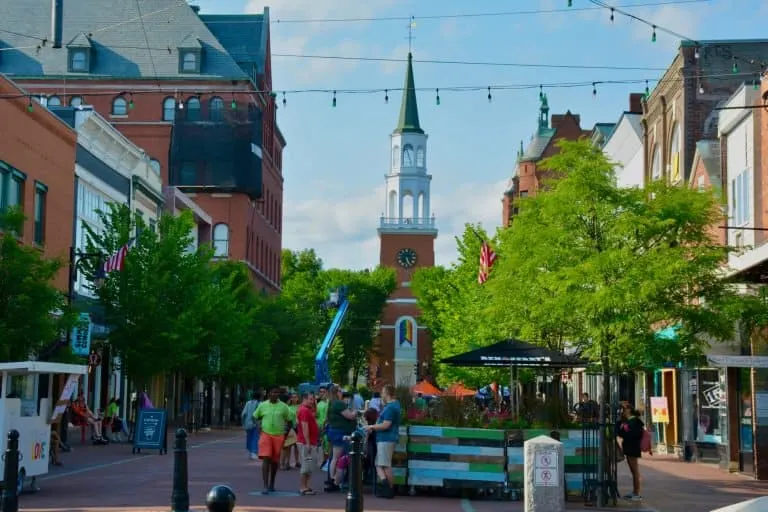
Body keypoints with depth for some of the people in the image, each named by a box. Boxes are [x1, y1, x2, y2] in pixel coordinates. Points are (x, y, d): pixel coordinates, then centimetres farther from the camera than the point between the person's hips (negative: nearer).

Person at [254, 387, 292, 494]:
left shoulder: (283, 407, 3)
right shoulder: (262, 405, 4)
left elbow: (289, 421, 10)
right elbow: (255, 417, 17)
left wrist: (285, 433, 2)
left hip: (278, 436, 1)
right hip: (265, 435, -1)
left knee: (275, 461, 10)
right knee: (265, 459, -11)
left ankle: (272, 484, 28)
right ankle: (265, 486, -13)